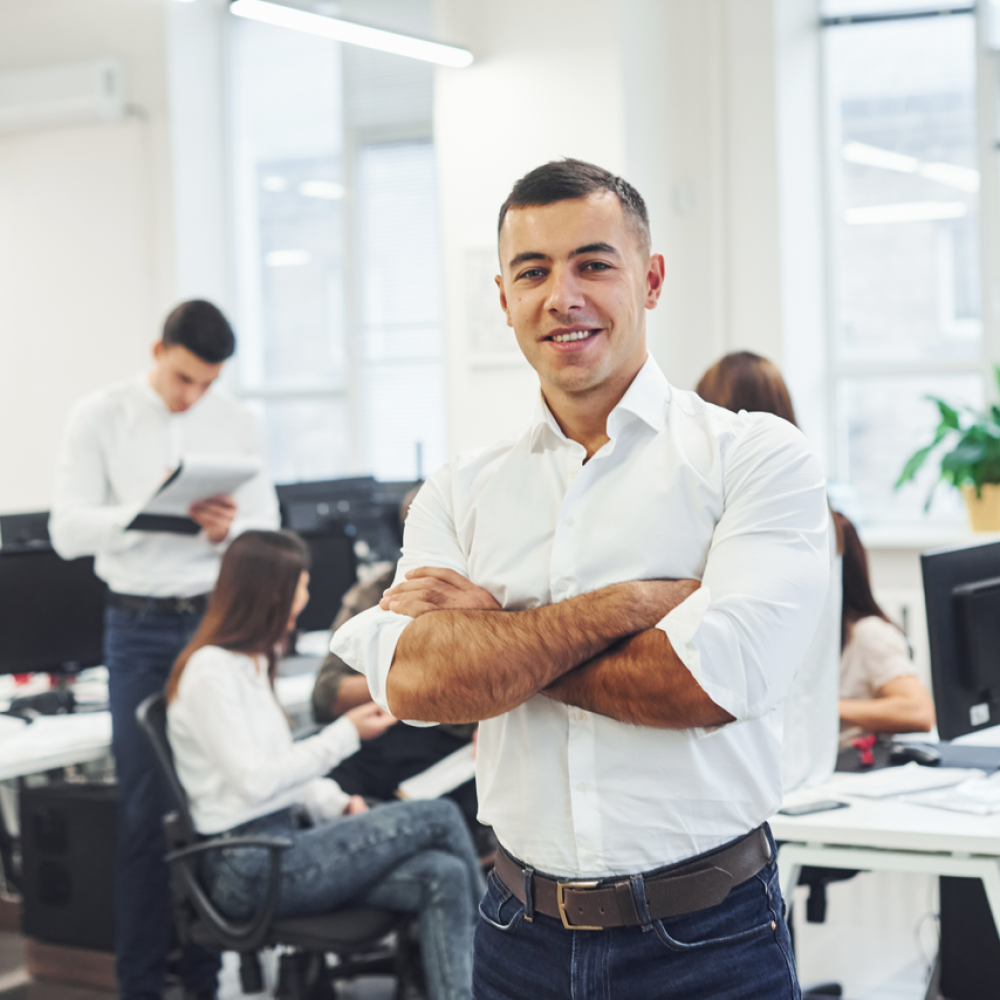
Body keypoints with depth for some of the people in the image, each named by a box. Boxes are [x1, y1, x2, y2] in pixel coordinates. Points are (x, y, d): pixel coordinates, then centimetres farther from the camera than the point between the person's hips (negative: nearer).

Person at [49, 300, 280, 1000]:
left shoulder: (238, 423, 4)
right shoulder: (100, 418, -1)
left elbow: (266, 530, 5)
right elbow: (68, 530, -6)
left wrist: (229, 529, -17)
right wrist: (148, 511, -22)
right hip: (141, 629, -2)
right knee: (146, 809, 0)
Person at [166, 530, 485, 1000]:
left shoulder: (252, 663, 17)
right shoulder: (209, 671, -13)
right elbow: (253, 781, -17)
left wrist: (338, 804, 1)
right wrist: (345, 734, -12)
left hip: (284, 842, 9)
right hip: (249, 868, -9)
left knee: (443, 874, -15)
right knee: (438, 817, -14)